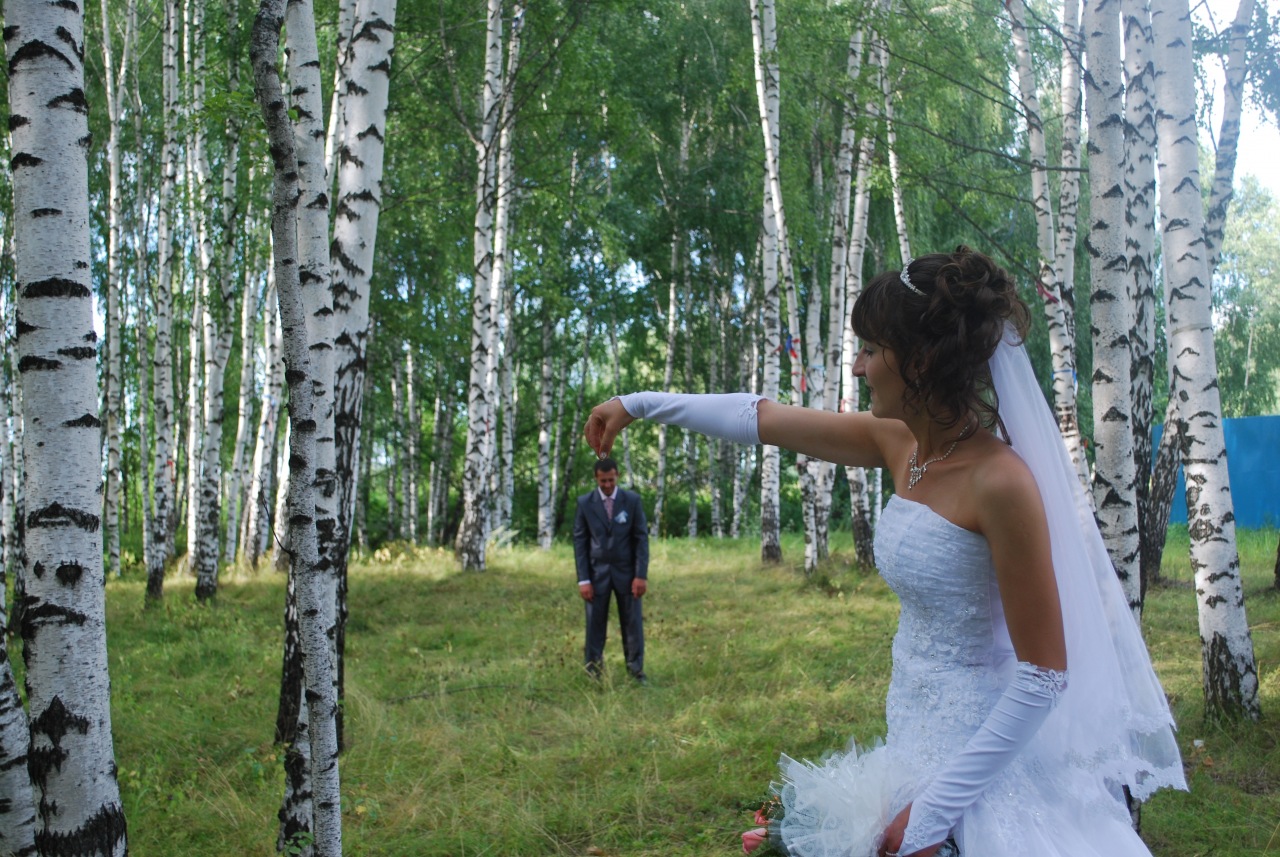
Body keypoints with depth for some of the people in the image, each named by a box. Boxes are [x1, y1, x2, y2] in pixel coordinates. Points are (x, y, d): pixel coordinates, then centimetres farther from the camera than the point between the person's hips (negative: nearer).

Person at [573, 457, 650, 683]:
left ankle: (636, 670, 15)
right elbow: (579, 541, -2)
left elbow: (641, 538, -2)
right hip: (596, 572, 0)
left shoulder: (632, 500, -4)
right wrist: (583, 579, -8)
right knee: (595, 624, 2)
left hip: (626, 571, 0)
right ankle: (593, 672, 9)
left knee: (633, 622, 4)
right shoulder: (585, 503, -4)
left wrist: (641, 575, -9)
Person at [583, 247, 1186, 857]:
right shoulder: (899, 444, -1)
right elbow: (764, 420, 10)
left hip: (983, 758, -7)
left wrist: (936, 806, -20)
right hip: (916, 739, 7)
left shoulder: (999, 481, -23)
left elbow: (1045, 674, -20)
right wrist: (638, 404, 16)